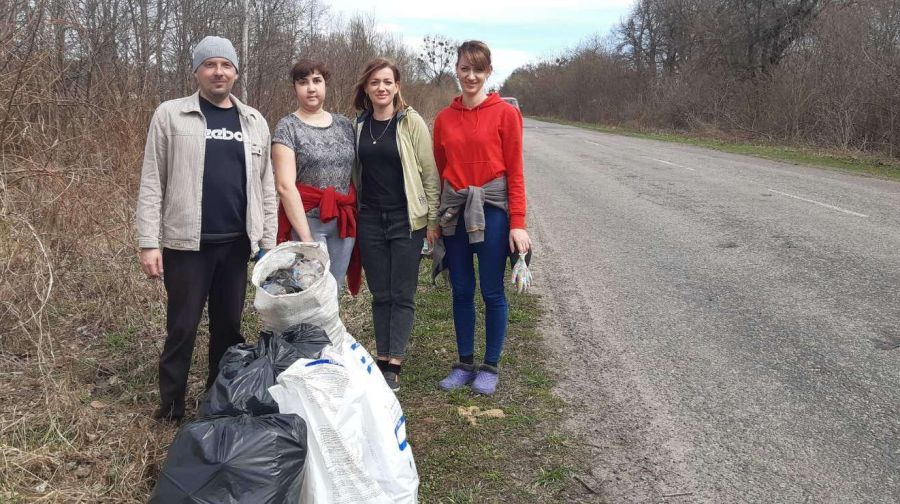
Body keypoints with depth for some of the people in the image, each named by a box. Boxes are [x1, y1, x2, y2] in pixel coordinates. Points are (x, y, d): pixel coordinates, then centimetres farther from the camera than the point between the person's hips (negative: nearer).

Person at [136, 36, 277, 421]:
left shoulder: (254, 122, 9)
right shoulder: (170, 115, -1)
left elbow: (265, 187, 10)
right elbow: (152, 184, -3)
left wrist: (268, 242, 6)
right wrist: (149, 243, -9)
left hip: (236, 243, 3)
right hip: (186, 244, -3)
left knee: (229, 326, 12)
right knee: (182, 328, 4)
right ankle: (171, 408, 19)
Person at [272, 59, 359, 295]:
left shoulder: (345, 124, 10)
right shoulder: (288, 127, -3)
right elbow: (285, 186, -11)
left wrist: (357, 219, 3)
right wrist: (306, 237, -17)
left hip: (344, 222, 4)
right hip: (306, 220, -4)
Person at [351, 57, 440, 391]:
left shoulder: (412, 122, -5)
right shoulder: (358, 125, 7)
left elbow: (430, 174, -4)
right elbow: (355, 173, 14)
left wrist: (432, 220, -5)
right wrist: (353, 217, 12)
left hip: (406, 220, -4)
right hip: (370, 220, 4)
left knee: (402, 295, 0)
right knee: (380, 295, 9)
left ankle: (393, 366, 5)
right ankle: (382, 360, 18)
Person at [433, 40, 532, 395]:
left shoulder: (505, 113, -4)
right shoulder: (444, 118, 7)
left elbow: (515, 172, -5)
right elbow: (439, 171, 11)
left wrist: (518, 223, -11)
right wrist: (435, 219, 8)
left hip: (491, 209, -3)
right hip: (454, 211, 4)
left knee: (492, 292, 4)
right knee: (461, 292, 11)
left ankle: (491, 366, 20)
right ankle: (464, 363, 25)